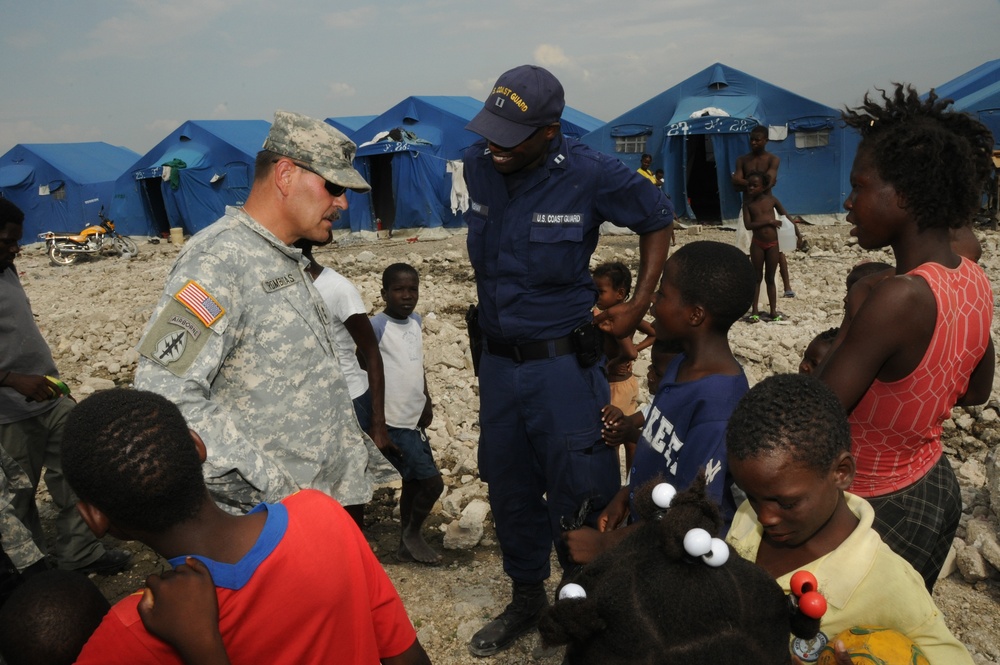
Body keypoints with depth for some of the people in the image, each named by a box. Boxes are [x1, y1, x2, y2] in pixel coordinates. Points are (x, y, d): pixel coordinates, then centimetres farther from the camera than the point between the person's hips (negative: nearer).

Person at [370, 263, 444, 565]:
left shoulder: (415, 321, 9)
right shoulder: (377, 326, -15)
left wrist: (427, 401, 13)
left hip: (414, 420, 8)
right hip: (394, 424, -8)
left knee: (413, 483, 16)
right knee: (432, 482, -7)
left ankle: (406, 546, 32)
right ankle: (412, 534, 17)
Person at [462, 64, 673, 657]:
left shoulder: (592, 175, -16)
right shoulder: (477, 165, -3)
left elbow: (658, 220, 0)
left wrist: (638, 306, -6)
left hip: (564, 363, -5)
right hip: (497, 360, 5)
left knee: (577, 497, 4)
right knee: (510, 491, 18)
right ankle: (527, 597, 41)